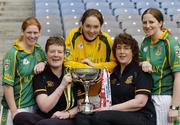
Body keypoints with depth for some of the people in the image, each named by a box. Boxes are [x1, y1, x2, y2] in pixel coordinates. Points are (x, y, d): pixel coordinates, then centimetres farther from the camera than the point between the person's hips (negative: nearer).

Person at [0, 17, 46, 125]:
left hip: (35, 105, 5)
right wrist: (14, 111, -16)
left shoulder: (38, 49, 5)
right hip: (17, 107, -5)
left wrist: (43, 63, -5)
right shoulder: (13, 54, -12)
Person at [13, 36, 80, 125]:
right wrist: (62, 86, -13)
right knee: (20, 117, -29)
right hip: (44, 117, 3)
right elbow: (44, 108, -8)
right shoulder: (40, 76, 4)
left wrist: (68, 113, -11)